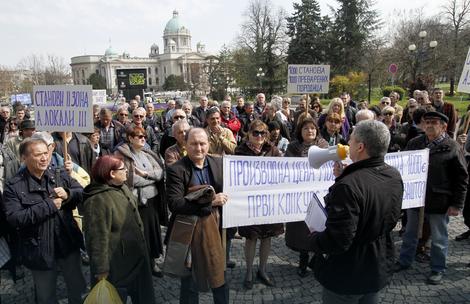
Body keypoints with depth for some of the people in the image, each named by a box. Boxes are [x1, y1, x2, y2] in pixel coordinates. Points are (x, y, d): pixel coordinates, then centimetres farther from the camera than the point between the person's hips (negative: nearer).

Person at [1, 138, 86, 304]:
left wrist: (68, 194, -19)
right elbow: (15, 218, -22)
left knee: (77, 286, 22)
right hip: (40, 250, -3)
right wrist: (49, 205, -24)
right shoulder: (13, 186, -12)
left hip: (68, 244, 3)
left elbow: (83, 193, 2)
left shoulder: (60, 175, -1)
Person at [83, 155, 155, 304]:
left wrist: (141, 239, 24)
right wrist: (101, 269, -22)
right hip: (116, 264, -9)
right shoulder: (98, 200, -28)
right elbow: (98, 238, -26)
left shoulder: (121, 187, 2)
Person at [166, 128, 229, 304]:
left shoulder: (219, 163, 1)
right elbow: (174, 203, -23)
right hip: (191, 232, -4)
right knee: (190, 283, 15)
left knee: (220, 276, 21)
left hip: (217, 227, 4)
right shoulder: (176, 170, -13)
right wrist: (209, 201, -27)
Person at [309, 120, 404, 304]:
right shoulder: (395, 177, -5)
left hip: (346, 275, -7)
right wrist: (343, 178, 2)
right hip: (379, 269, 7)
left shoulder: (348, 186, -32)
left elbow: (337, 240, -32)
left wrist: (314, 238, -14)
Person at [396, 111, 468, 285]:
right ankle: (404, 261, 35)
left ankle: (438, 269, 30)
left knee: (439, 238, 12)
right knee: (410, 233, 18)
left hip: (439, 201, -4)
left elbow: (462, 178, -8)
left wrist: (457, 204, -10)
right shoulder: (414, 143, 2)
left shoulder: (452, 148, -9)